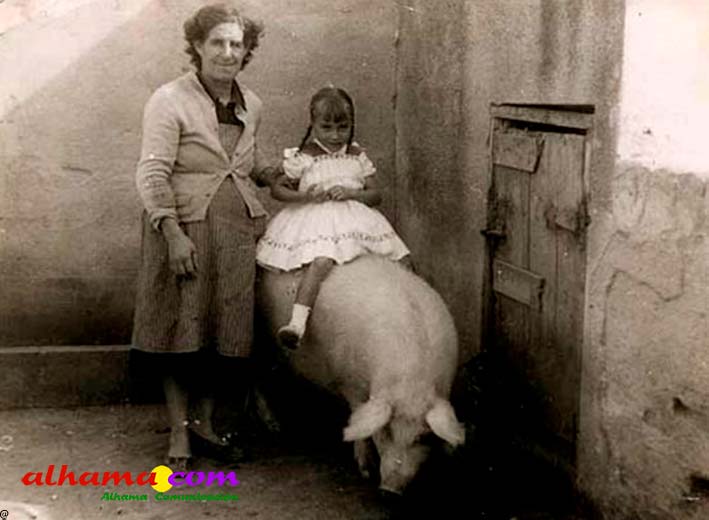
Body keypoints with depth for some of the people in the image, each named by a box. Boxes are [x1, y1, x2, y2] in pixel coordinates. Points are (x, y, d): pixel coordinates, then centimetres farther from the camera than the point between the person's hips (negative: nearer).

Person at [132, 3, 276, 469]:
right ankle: (179, 433, 11)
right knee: (182, 333, 0)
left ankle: (204, 420, 24)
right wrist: (173, 234, -22)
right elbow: (153, 174, -13)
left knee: (221, 331, 10)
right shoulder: (170, 101, -8)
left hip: (238, 232, 5)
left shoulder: (251, 106, 10)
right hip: (185, 230, -5)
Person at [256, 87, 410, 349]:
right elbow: (276, 189, 5)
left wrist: (350, 193, -10)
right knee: (321, 260, -36)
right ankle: (297, 322, -44)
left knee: (398, 260, -10)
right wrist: (303, 196, -13)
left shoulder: (357, 156, 12)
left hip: (354, 218, 5)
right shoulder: (304, 157, 3)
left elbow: (375, 195, 10)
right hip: (316, 221, -5)